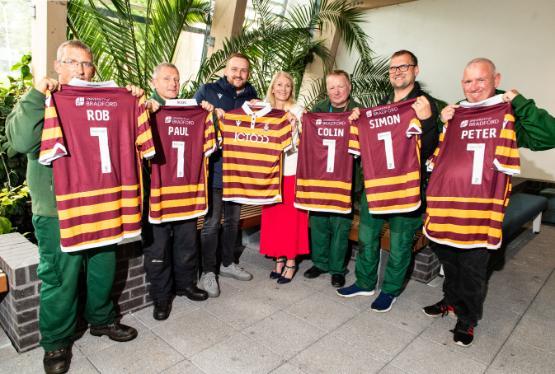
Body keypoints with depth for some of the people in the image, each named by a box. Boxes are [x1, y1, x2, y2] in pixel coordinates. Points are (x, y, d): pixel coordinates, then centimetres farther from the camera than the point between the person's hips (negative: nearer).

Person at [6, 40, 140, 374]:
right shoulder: (39, 102, -1)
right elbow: (20, 141, -17)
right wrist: (36, 96, -21)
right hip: (58, 211, -4)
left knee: (103, 270, 17)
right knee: (59, 280, 6)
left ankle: (102, 319, 39)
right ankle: (57, 342, 27)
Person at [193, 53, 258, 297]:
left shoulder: (252, 96, 13)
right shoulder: (207, 91, 1)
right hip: (214, 168, -5)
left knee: (233, 219, 15)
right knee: (212, 222, -1)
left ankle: (228, 263, 32)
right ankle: (208, 272, 14)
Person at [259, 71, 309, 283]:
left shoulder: (297, 111, 0)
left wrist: (294, 126, -19)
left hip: (292, 171, -3)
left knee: (292, 217, 2)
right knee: (273, 216, 8)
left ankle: (291, 261, 15)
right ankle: (279, 258, 23)